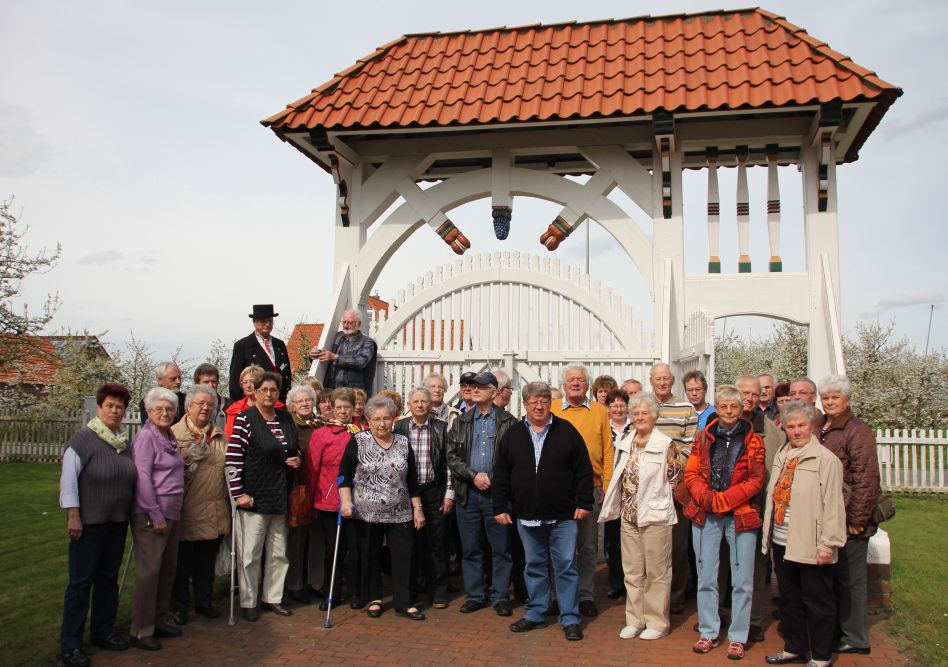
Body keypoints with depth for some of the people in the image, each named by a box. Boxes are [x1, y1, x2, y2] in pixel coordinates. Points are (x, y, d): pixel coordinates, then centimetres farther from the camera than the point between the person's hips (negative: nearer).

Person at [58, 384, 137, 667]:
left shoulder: (125, 441, 7)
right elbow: (68, 479, -12)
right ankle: (70, 644, 11)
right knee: (81, 581, 1)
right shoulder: (83, 438, -11)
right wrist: (73, 516, -15)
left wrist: (129, 514, 11)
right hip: (89, 523, -6)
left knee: (109, 578, 14)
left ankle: (103, 631, 28)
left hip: (118, 521, 6)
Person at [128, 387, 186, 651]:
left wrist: (173, 514, 15)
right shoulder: (146, 437, -10)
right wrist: (156, 516, -16)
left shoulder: (171, 437, 13)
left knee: (168, 568, 14)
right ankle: (140, 631, 7)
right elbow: (142, 479, -16)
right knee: (149, 571, -3)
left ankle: (159, 621, 26)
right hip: (151, 515, -8)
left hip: (171, 514, 8)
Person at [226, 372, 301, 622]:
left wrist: (297, 459, 2)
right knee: (250, 554, 3)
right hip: (254, 497, -6)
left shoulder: (286, 418, 9)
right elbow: (232, 459, -14)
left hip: (281, 497, 6)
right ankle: (248, 602, 16)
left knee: (279, 553, 13)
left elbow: (294, 449, 24)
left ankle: (272, 597, 26)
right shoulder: (244, 419, -9)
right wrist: (238, 493, -16)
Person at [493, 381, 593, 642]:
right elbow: (501, 474, 6)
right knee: (534, 566, 14)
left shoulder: (566, 431, -2)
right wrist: (500, 507, 3)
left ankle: (570, 619, 13)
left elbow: (584, 470, -1)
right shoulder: (512, 434, 4)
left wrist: (584, 503, -6)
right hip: (527, 516, 2)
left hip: (563, 516, -2)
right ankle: (535, 614, 26)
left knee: (566, 567, 2)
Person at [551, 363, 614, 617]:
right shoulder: (551, 410, 4)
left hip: (591, 488, 1)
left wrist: (607, 487, -3)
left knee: (588, 545, 9)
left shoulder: (600, 411, 6)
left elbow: (608, 452, 4)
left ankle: (585, 595, 20)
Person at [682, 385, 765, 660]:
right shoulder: (704, 437, 7)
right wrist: (705, 497, -13)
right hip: (705, 514, 2)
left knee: (742, 581, 2)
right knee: (706, 578, 8)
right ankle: (709, 632, 21)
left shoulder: (752, 440, 1)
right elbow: (691, 474, 5)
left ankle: (737, 637, 15)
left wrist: (722, 500, -13)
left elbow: (755, 480, -5)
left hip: (740, 515, -2)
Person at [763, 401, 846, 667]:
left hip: (810, 546, -7)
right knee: (789, 599, 18)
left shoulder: (825, 459, -12)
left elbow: (832, 505, -15)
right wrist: (769, 536, 14)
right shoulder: (782, 457, 11)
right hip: (782, 543, 7)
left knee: (817, 602, 7)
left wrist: (827, 544, -17)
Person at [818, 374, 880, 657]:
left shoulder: (858, 431, -12)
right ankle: (835, 630, 29)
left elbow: (867, 480, -17)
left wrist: (857, 520, -18)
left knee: (850, 579, 4)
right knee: (831, 577, 16)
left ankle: (856, 638, 17)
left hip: (848, 522, -7)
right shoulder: (820, 430, 12)